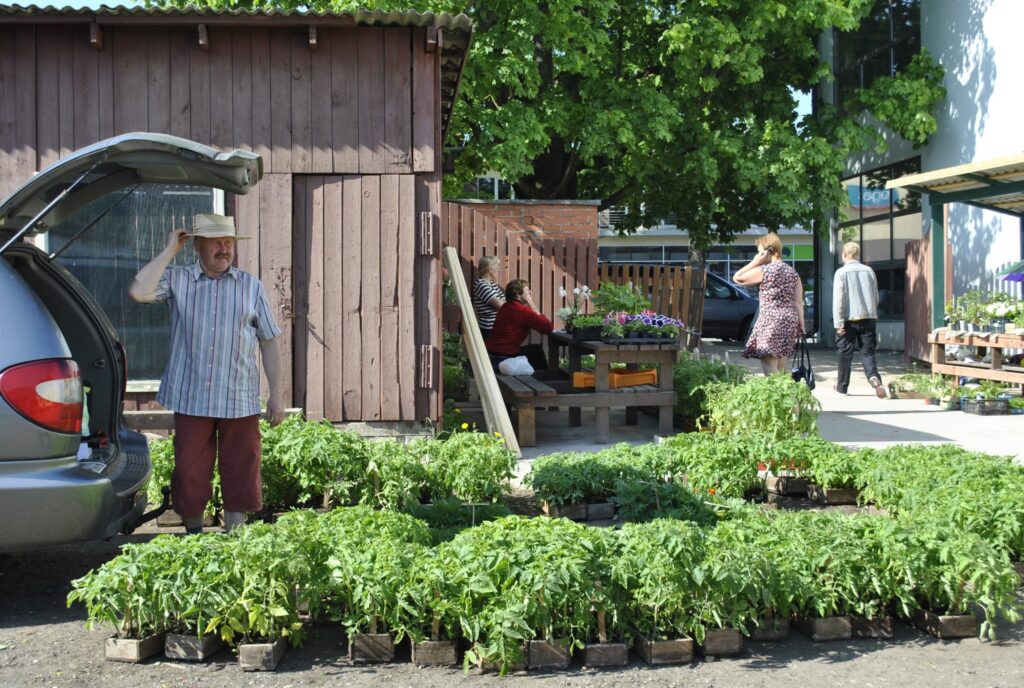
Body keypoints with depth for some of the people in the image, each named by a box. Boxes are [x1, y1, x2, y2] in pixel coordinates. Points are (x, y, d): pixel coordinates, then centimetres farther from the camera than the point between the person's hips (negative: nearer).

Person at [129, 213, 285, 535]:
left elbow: (269, 342, 9)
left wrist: (276, 395, 5)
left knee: (239, 475, 6)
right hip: (191, 399, -1)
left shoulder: (251, 286, 8)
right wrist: (169, 251, -7)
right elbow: (139, 291, -17)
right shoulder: (177, 279, 3)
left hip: (240, 400, 1)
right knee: (190, 474, 5)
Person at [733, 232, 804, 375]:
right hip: (789, 321, 7)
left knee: (770, 372, -8)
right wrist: (801, 326, 9)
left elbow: (737, 278, 0)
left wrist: (754, 262, 0)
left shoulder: (764, 271, -9)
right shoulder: (792, 272, 10)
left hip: (770, 322, -7)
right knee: (780, 371, 14)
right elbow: (798, 302, 8)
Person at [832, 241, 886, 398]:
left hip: (849, 319, -3)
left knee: (846, 354, 8)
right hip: (868, 317, 3)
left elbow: (838, 299, -10)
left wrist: (839, 323, -9)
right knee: (867, 352, 4)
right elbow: (876, 297, 14)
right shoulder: (869, 271, 7)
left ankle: (842, 386, 19)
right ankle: (874, 377, -22)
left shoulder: (841, 272, -5)